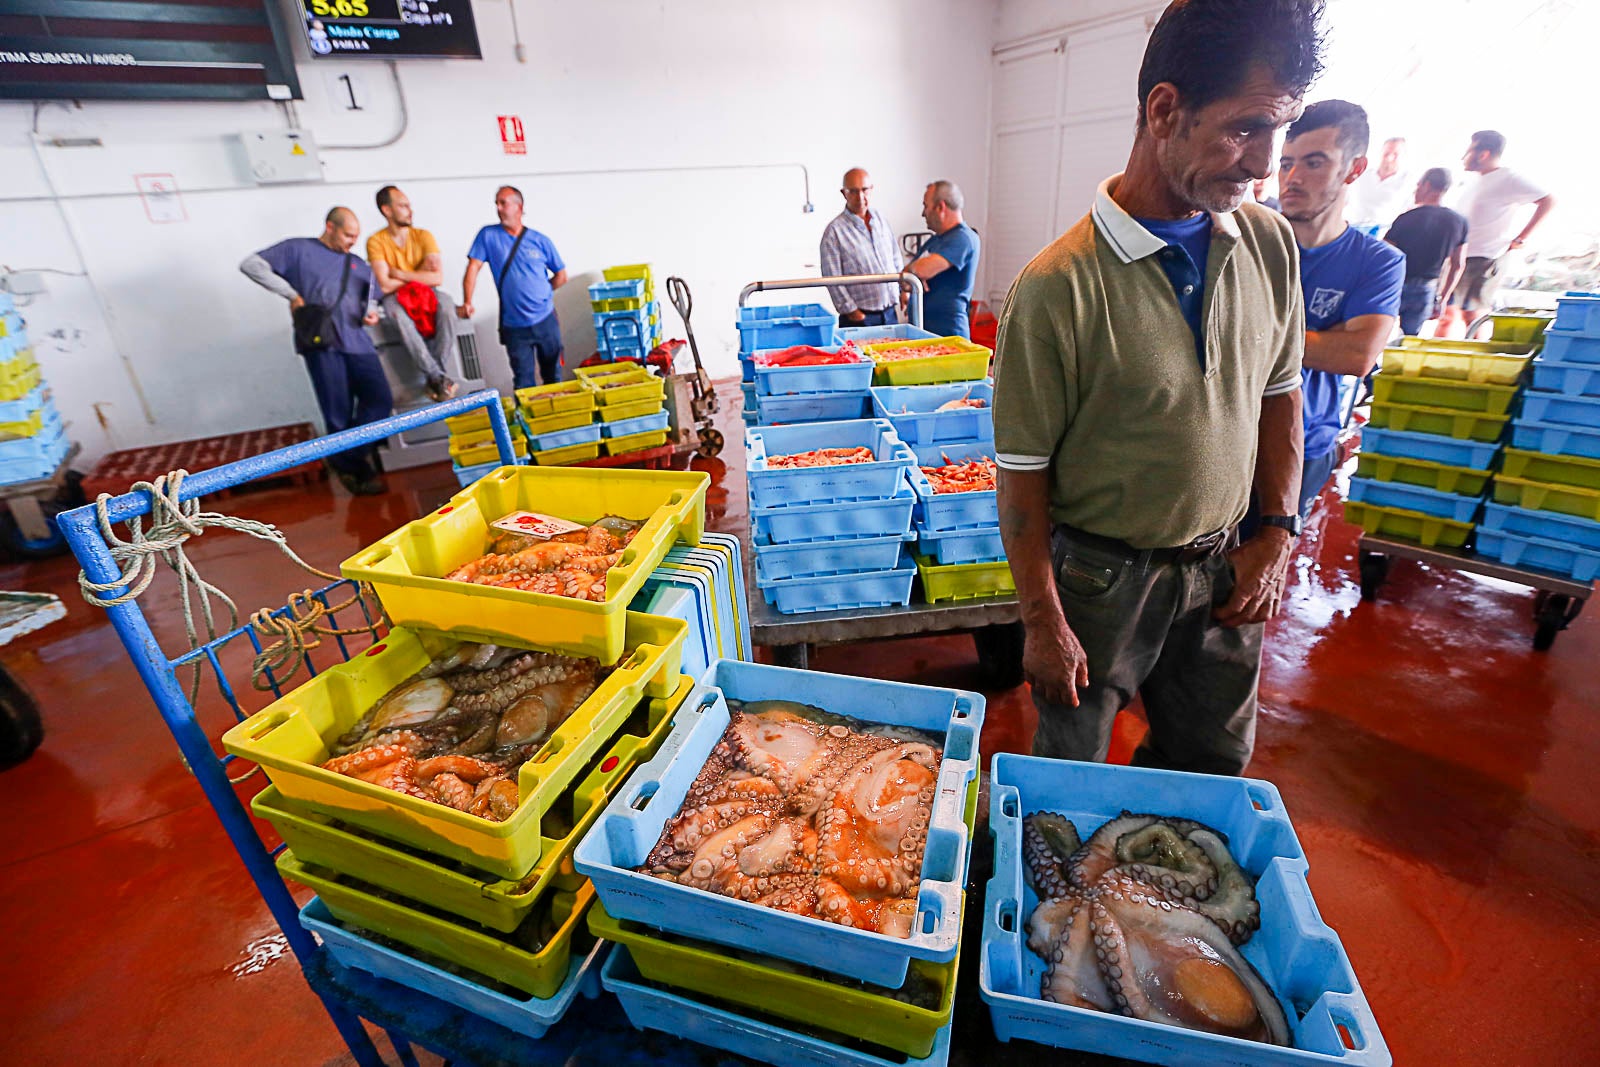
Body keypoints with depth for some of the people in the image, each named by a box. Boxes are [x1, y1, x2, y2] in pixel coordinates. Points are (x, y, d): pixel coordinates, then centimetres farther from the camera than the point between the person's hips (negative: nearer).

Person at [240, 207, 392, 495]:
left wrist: (371, 312, 10)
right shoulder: (299, 249, 11)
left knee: (381, 399, -10)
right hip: (321, 342, -5)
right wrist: (291, 293, -3)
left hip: (357, 341, 5)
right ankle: (357, 471, 6)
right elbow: (251, 264, 5)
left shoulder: (358, 265, 26)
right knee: (338, 413, -7)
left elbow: (371, 297, 34)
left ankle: (347, 460, 5)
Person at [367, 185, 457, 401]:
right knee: (397, 312, -37)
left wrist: (399, 273, -13)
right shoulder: (376, 242, -5)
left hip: (426, 294, 2)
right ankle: (438, 377, -35)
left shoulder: (423, 236, -1)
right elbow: (385, 286, -16)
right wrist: (419, 274, -8)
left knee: (446, 302, -33)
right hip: (397, 298, -2)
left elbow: (437, 278, -14)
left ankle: (433, 378, -28)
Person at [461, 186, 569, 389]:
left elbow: (561, 276, 10)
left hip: (546, 320, 1)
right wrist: (467, 302, -16)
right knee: (524, 384, 2)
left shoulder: (540, 241, 2)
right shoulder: (488, 235, 1)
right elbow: (473, 268, -4)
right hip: (514, 326, -1)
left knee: (553, 377, 11)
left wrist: (540, 293, 6)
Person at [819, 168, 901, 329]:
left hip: (890, 313, 6)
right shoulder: (834, 231, -8)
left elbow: (896, 258, 20)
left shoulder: (881, 219, 11)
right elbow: (832, 278, -11)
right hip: (860, 316, -5)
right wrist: (850, 310, -13)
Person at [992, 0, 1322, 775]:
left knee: (1213, 763, 23)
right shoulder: (1059, 287, -21)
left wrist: (1277, 534, 3)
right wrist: (1043, 622, -13)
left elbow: (1279, 393, 11)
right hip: (1100, 574, -5)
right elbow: (1023, 470, -17)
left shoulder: (1270, 242, -1)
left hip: (1220, 566, 6)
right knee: (1073, 769, 15)